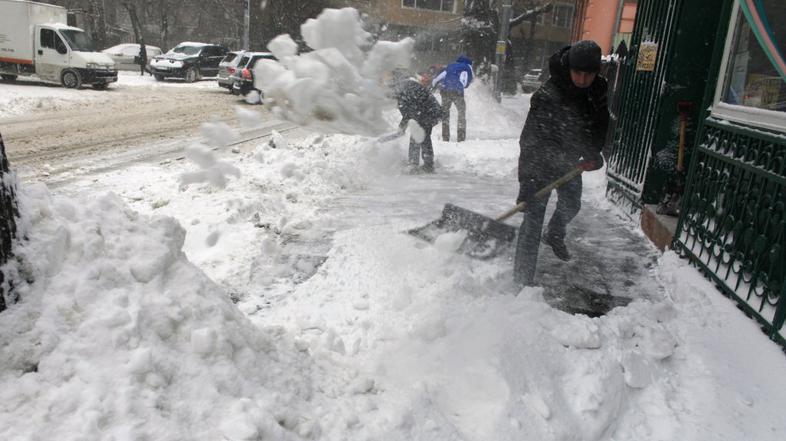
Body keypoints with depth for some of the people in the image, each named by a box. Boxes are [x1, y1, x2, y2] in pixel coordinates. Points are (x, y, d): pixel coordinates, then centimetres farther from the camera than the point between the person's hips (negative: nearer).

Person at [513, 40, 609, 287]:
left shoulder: (599, 90, -9)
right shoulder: (547, 95, -31)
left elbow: (600, 127, 7)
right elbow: (530, 142, -33)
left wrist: (593, 154, -12)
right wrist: (525, 187, -37)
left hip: (571, 162, 7)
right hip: (540, 163, -7)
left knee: (571, 206, 28)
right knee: (533, 220, -10)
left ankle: (555, 237, 59)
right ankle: (523, 278, -3)